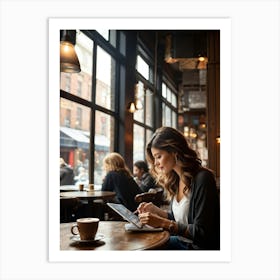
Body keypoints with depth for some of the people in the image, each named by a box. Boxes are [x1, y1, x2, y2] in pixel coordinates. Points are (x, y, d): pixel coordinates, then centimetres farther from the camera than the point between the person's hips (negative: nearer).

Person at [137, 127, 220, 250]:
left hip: (199, 246, -7)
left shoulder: (202, 178, -20)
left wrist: (163, 223, -24)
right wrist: (155, 210, -2)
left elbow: (202, 233, -21)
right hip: (181, 241, 7)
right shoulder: (175, 180, 5)